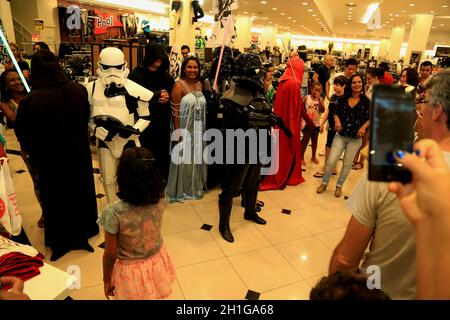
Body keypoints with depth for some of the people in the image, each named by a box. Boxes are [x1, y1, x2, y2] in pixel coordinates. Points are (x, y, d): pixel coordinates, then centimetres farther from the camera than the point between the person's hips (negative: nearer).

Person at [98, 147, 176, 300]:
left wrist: (106, 280, -1)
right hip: (158, 263, 3)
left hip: (132, 272, -3)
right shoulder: (160, 201, -20)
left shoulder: (113, 212, -32)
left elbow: (111, 254, -20)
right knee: (154, 294, 31)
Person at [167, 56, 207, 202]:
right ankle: (181, 190, 22)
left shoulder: (199, 85, 8)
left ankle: (196, 186, 34)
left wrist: (202, 129, 8)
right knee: (184, 158, 5)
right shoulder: (179, 85, -11)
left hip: (198, 130, 6)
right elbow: (175, 112, -14)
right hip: (184, 130, -6)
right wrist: (177, 132, -18)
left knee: (196, 157, 16)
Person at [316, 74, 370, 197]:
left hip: (355, 138, 0)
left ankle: (339, 186, 27)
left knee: (347, 163, 10)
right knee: (331, 161, -4)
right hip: (340, 135, 0)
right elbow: (336, 112, 9)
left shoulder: (366, 102, -4)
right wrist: (337, 120, -11)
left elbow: (370, 118, 2)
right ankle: (324, 183, 16)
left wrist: (364, 127, -15)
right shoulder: (342, 99, -1)